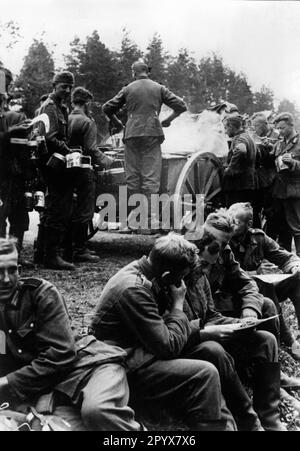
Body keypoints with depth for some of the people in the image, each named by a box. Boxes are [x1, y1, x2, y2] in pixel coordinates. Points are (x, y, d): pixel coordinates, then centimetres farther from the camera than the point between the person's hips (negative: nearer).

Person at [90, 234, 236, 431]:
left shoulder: (141, 272, 4)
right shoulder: (134, 289, -24)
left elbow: (162, 326, 11)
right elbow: (169, 346, -22)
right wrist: (178, 305, -11)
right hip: (127, 368, -10)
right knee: (204, 374, -20)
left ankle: (225, 423, 3)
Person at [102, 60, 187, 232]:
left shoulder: (128, 89, 8)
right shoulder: (159, 88, 8)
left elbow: (107, 108, 9)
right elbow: (181, 106, 5)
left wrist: (118, 123, 20)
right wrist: (168, 120, 15)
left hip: (132, 134, 1)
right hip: (152, 134, 0)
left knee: (132, 176, 7)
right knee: (151, 175, -1)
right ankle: (152, 214, -7)